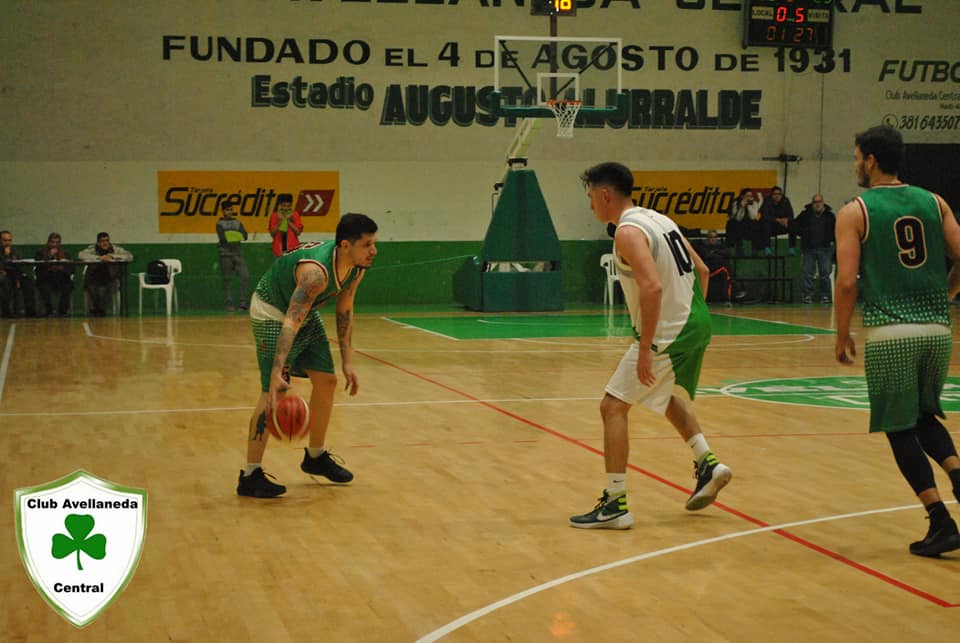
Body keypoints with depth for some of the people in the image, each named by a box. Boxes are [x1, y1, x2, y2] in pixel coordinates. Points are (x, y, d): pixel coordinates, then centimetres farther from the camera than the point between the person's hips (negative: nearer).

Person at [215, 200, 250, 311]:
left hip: (238, 253, 3)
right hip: (225, 254, -3)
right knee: (227, 280, -1)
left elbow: (245, 236, 3)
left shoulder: (238, 223, 14)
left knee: (244, 276, -11)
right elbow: (222, 239, -8)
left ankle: (243, 302, -8)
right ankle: (229, 304, 2)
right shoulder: (220, 224, 4)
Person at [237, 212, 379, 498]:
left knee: (327, 381, 8)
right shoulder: (317, 271, -38)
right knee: (274, 392, -15)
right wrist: (277, 374, -56)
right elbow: (290, 323, -46)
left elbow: (344, 313, 3)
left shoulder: (356, 270, -12)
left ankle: (316, 457, 26)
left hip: (306, 313, 9)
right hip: (271, 312, -9)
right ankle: (250, 476, -8)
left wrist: (347, 362, 2)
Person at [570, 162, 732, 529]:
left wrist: (645, 349, -26)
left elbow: (653, 287, -28)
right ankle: (707, 464, 29)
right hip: (696, 324, 10)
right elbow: (701, 270, 17)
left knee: (612, 407, -5)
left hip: (668, 334, -10)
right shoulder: (658, 219, 13)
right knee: (669, 397, 33)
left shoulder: (628, 231, -15)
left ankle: (615, 505, -4)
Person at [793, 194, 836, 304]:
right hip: (809, 249, 0)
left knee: (825, 273, 1)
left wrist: (831, 239, -3)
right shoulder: (805, 214, 4)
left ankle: (825, 296, 9)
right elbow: (795, 225, 8)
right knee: (808, 273, 0)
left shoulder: (829, 215, 5)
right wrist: (803, 234, -5)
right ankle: (808, 295, 5)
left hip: (825, 249, 0)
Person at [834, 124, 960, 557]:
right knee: (924, 416, 24)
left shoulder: (855, 212, -2)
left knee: (900, 430, 6)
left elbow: (847, 282, -9)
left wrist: (842, 336, 3)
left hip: (889, 334, -4)